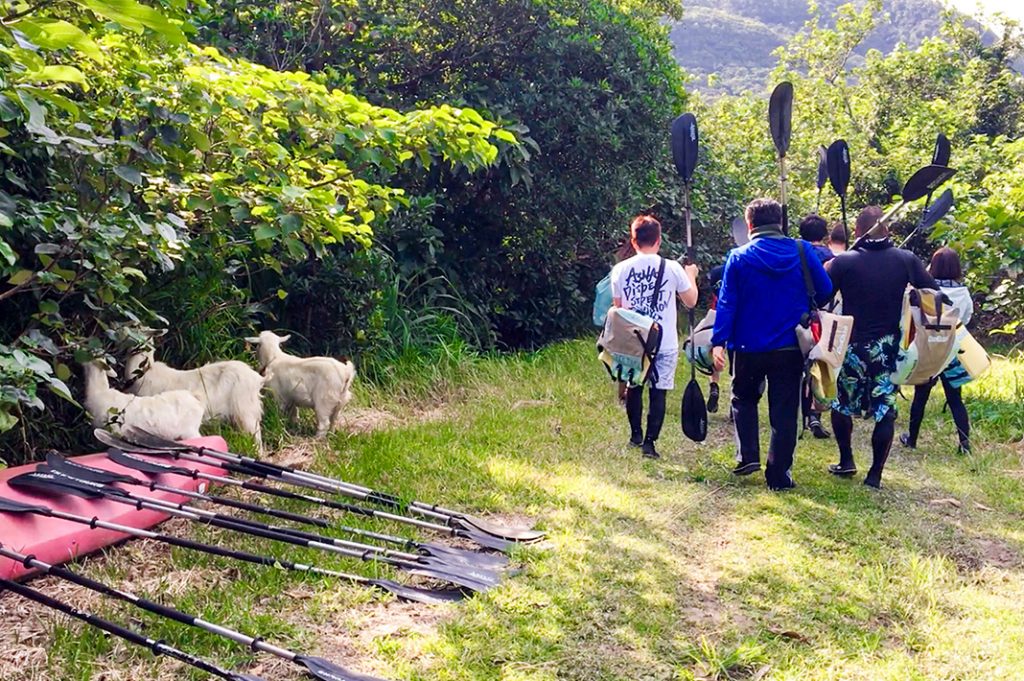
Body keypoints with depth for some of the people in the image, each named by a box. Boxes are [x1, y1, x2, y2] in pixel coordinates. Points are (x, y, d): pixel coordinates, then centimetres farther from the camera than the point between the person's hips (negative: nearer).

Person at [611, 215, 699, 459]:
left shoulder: (620, 269, -3)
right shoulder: (672, 268, -8)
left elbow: (617, 306, 6)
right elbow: (691, 301, 4)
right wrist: (691, 275, 20)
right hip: (665, 344, -2)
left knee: (634, 387, 19)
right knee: (658, 392, 3)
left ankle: (635, 434, 30)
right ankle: (649, 442, 0)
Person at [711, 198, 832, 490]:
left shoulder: (738, 257, -6)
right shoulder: (802, 251, -3)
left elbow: (727, 302, -9)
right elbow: (825, 291, 1)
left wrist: (719, 342, -9)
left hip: (749, 347, -1)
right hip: (790, 347, 1)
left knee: (744, 399, 22)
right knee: (784, 411, 8)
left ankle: (747, 456, 10)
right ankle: (778, 475, 10)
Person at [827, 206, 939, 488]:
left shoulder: (843, 261, -9)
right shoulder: (906, 260, -2)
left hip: (852, 346, -1)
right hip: (889, 347, 1)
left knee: (842, 403, 18)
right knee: (885, 410, 7)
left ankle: (846, 461, 23)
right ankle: (875, 474, 9)